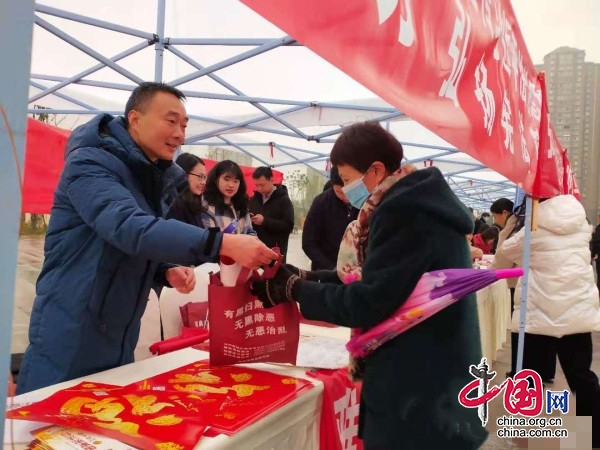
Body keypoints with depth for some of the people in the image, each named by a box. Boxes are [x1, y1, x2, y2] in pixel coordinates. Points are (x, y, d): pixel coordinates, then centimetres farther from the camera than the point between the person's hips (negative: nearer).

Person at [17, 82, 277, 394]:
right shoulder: (90, 163, -16)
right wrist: (222, 243, -40)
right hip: (68, 342, -7)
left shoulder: (160, 180, 8)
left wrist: (169, 272, -5)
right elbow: (130, 229, -33)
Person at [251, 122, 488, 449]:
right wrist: (305, 278, 5)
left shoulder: (405, 212, -23)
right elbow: (378, 282, 13)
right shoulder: (414, 204, 9)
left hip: (421, 393, -9)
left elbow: (369, 303, -23)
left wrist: (293, 289, -12)